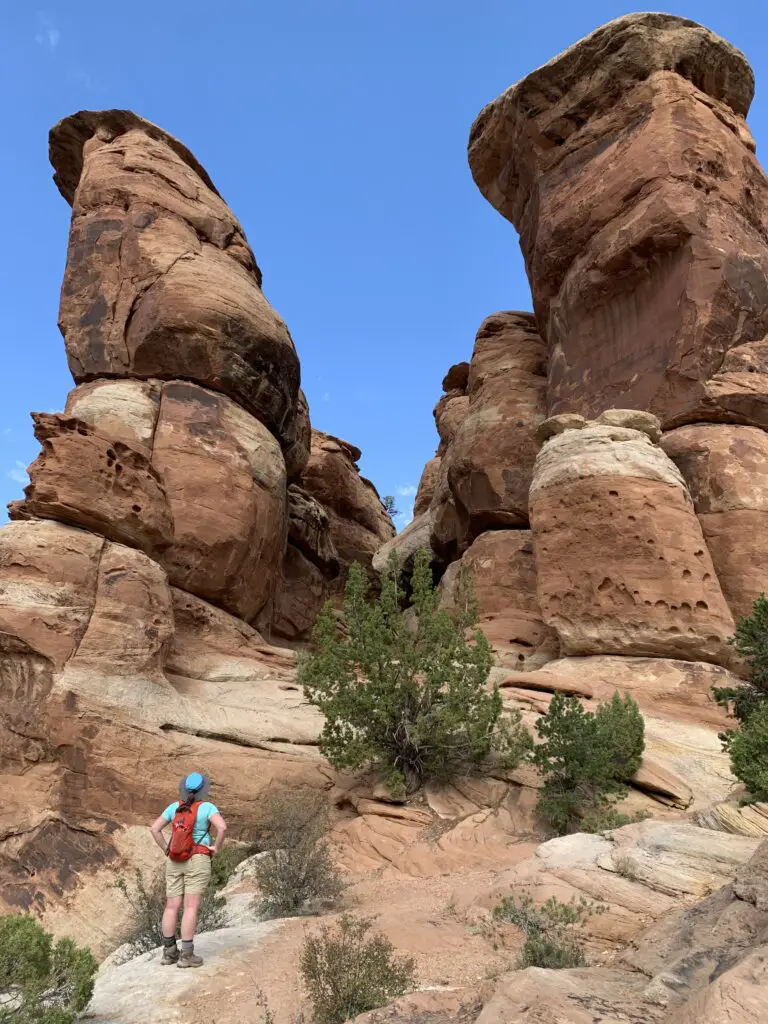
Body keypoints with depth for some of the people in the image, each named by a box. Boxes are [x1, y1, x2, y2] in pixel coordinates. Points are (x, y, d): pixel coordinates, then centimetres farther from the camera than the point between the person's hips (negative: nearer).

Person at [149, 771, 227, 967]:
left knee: (172, 907, 10)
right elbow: (222, 827, -23)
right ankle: (186, 955, -3)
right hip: (197, 862, -4)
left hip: (175, 862, 5)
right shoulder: (207, 807, -9)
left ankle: (169, 952, 13)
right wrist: (216, 847, -8)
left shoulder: (174, 806, 4)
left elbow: (155, 829, 3)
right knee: (191, 908, -3)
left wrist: (166, 850, 9)